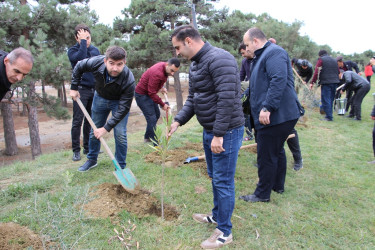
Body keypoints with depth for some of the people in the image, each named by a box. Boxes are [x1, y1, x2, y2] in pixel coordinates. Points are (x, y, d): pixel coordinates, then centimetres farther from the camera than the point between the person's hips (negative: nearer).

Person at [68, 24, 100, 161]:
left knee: (90, 120, 9)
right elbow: (80, 57, -24)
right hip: (80, 89, -4)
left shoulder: (95, 50, 13)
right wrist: (83, 42, -15)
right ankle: (76, 150, 3)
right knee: (77, 121, -4)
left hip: (95, 89, 4)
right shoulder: (72, 51, 0)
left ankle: (88, 148, 18)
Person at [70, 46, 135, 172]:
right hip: (100, 97, 4)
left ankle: (121, 167, 8)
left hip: (119, 101, -3)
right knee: (94, 131, 14)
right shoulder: (96, 62, -32)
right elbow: (79, 67, -7)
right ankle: (92, 160, 35)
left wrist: (107, 128, -33)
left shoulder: (128, 80, -39)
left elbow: (123, 108, -32)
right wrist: (74, 88, -4)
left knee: (120, 134, -11)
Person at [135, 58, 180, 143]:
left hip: (149, 93, 10)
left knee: (157, 114, 17)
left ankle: (147, 137, 32)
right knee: (152, 118, -14)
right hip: (141, 94, -10)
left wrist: (161, 88, 2)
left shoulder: (165, 68, -3)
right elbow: (152, 93, -27)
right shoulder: (157, 73, -32)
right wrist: (162, 104, -19)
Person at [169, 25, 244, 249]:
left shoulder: (219, 59, -20)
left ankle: (224, 232, 16)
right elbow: (193, 98, 17)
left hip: (226, 131, -10)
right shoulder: (195, 64, 13)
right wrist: (178, 121, 5)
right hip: (209, 130, 10)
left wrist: (219, 134, -26)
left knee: (223, 181, 0)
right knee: (214, 177, 21)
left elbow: (227, 99, -26)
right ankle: (217, 215, 41)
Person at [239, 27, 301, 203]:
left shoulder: (274, 52, -13)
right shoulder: (263, 56, 21)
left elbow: (279, 80, -27)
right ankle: (278, 185, 36)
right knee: (277, 150, 21)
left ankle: (262, 194, 10)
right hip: (281, 116, 11)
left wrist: (267, 108, -30)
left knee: (266, 156, -2)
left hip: (276, 116, -11)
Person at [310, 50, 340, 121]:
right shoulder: (334, 60, 19)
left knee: (326, 100, -4)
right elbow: (338, 72, 21)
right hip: (335, 82, 6)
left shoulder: (321, 59, 0)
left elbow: (316, 72, -9)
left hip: (326, 82, -6)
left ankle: (329, 117, -6)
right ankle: (329, 115, 18)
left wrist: (312, 82, -8)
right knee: (331, 100, 14)